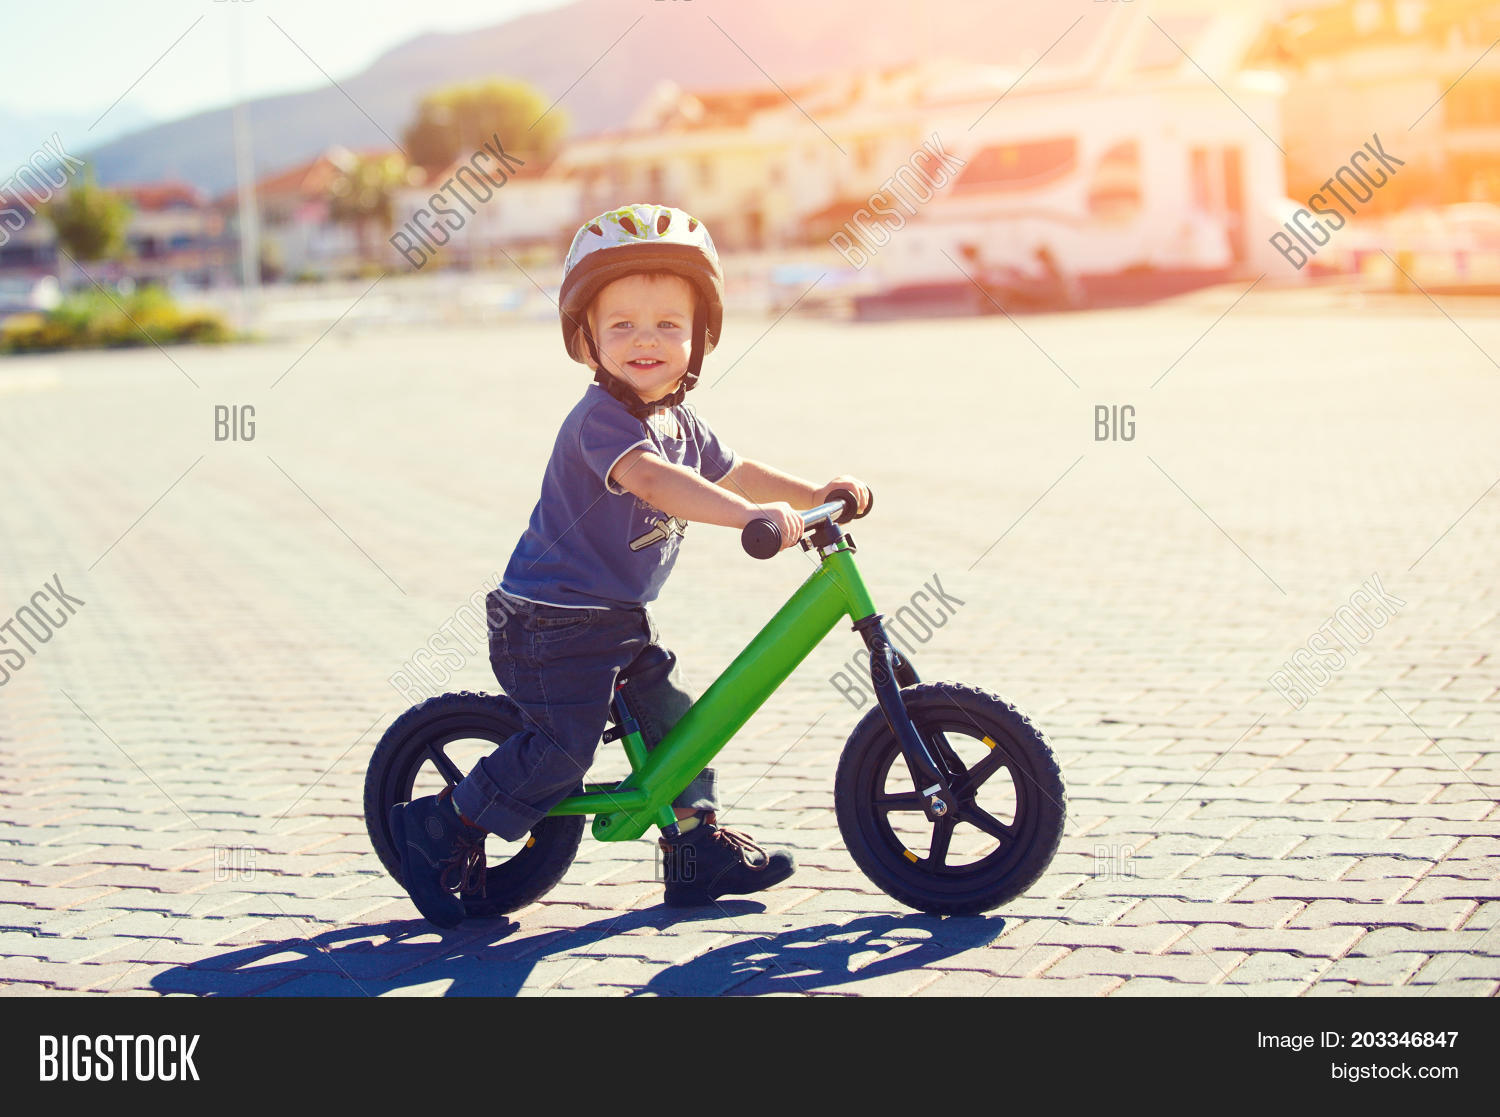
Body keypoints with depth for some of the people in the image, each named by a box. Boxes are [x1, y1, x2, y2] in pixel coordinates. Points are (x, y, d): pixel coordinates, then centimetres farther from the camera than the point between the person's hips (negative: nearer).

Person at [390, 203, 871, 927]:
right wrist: (750, 515, -52)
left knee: (673, 717, 11)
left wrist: (815, 494, 12)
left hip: (620, 621, 9)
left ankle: (698, 847, 23)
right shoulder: (602, 416, -24)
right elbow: (649, 478, -42)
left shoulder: (680, 422, 7)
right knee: (563, 749, -10)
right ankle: (438, 829, 5)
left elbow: (731, 472, 23)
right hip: (553, 623, -9)